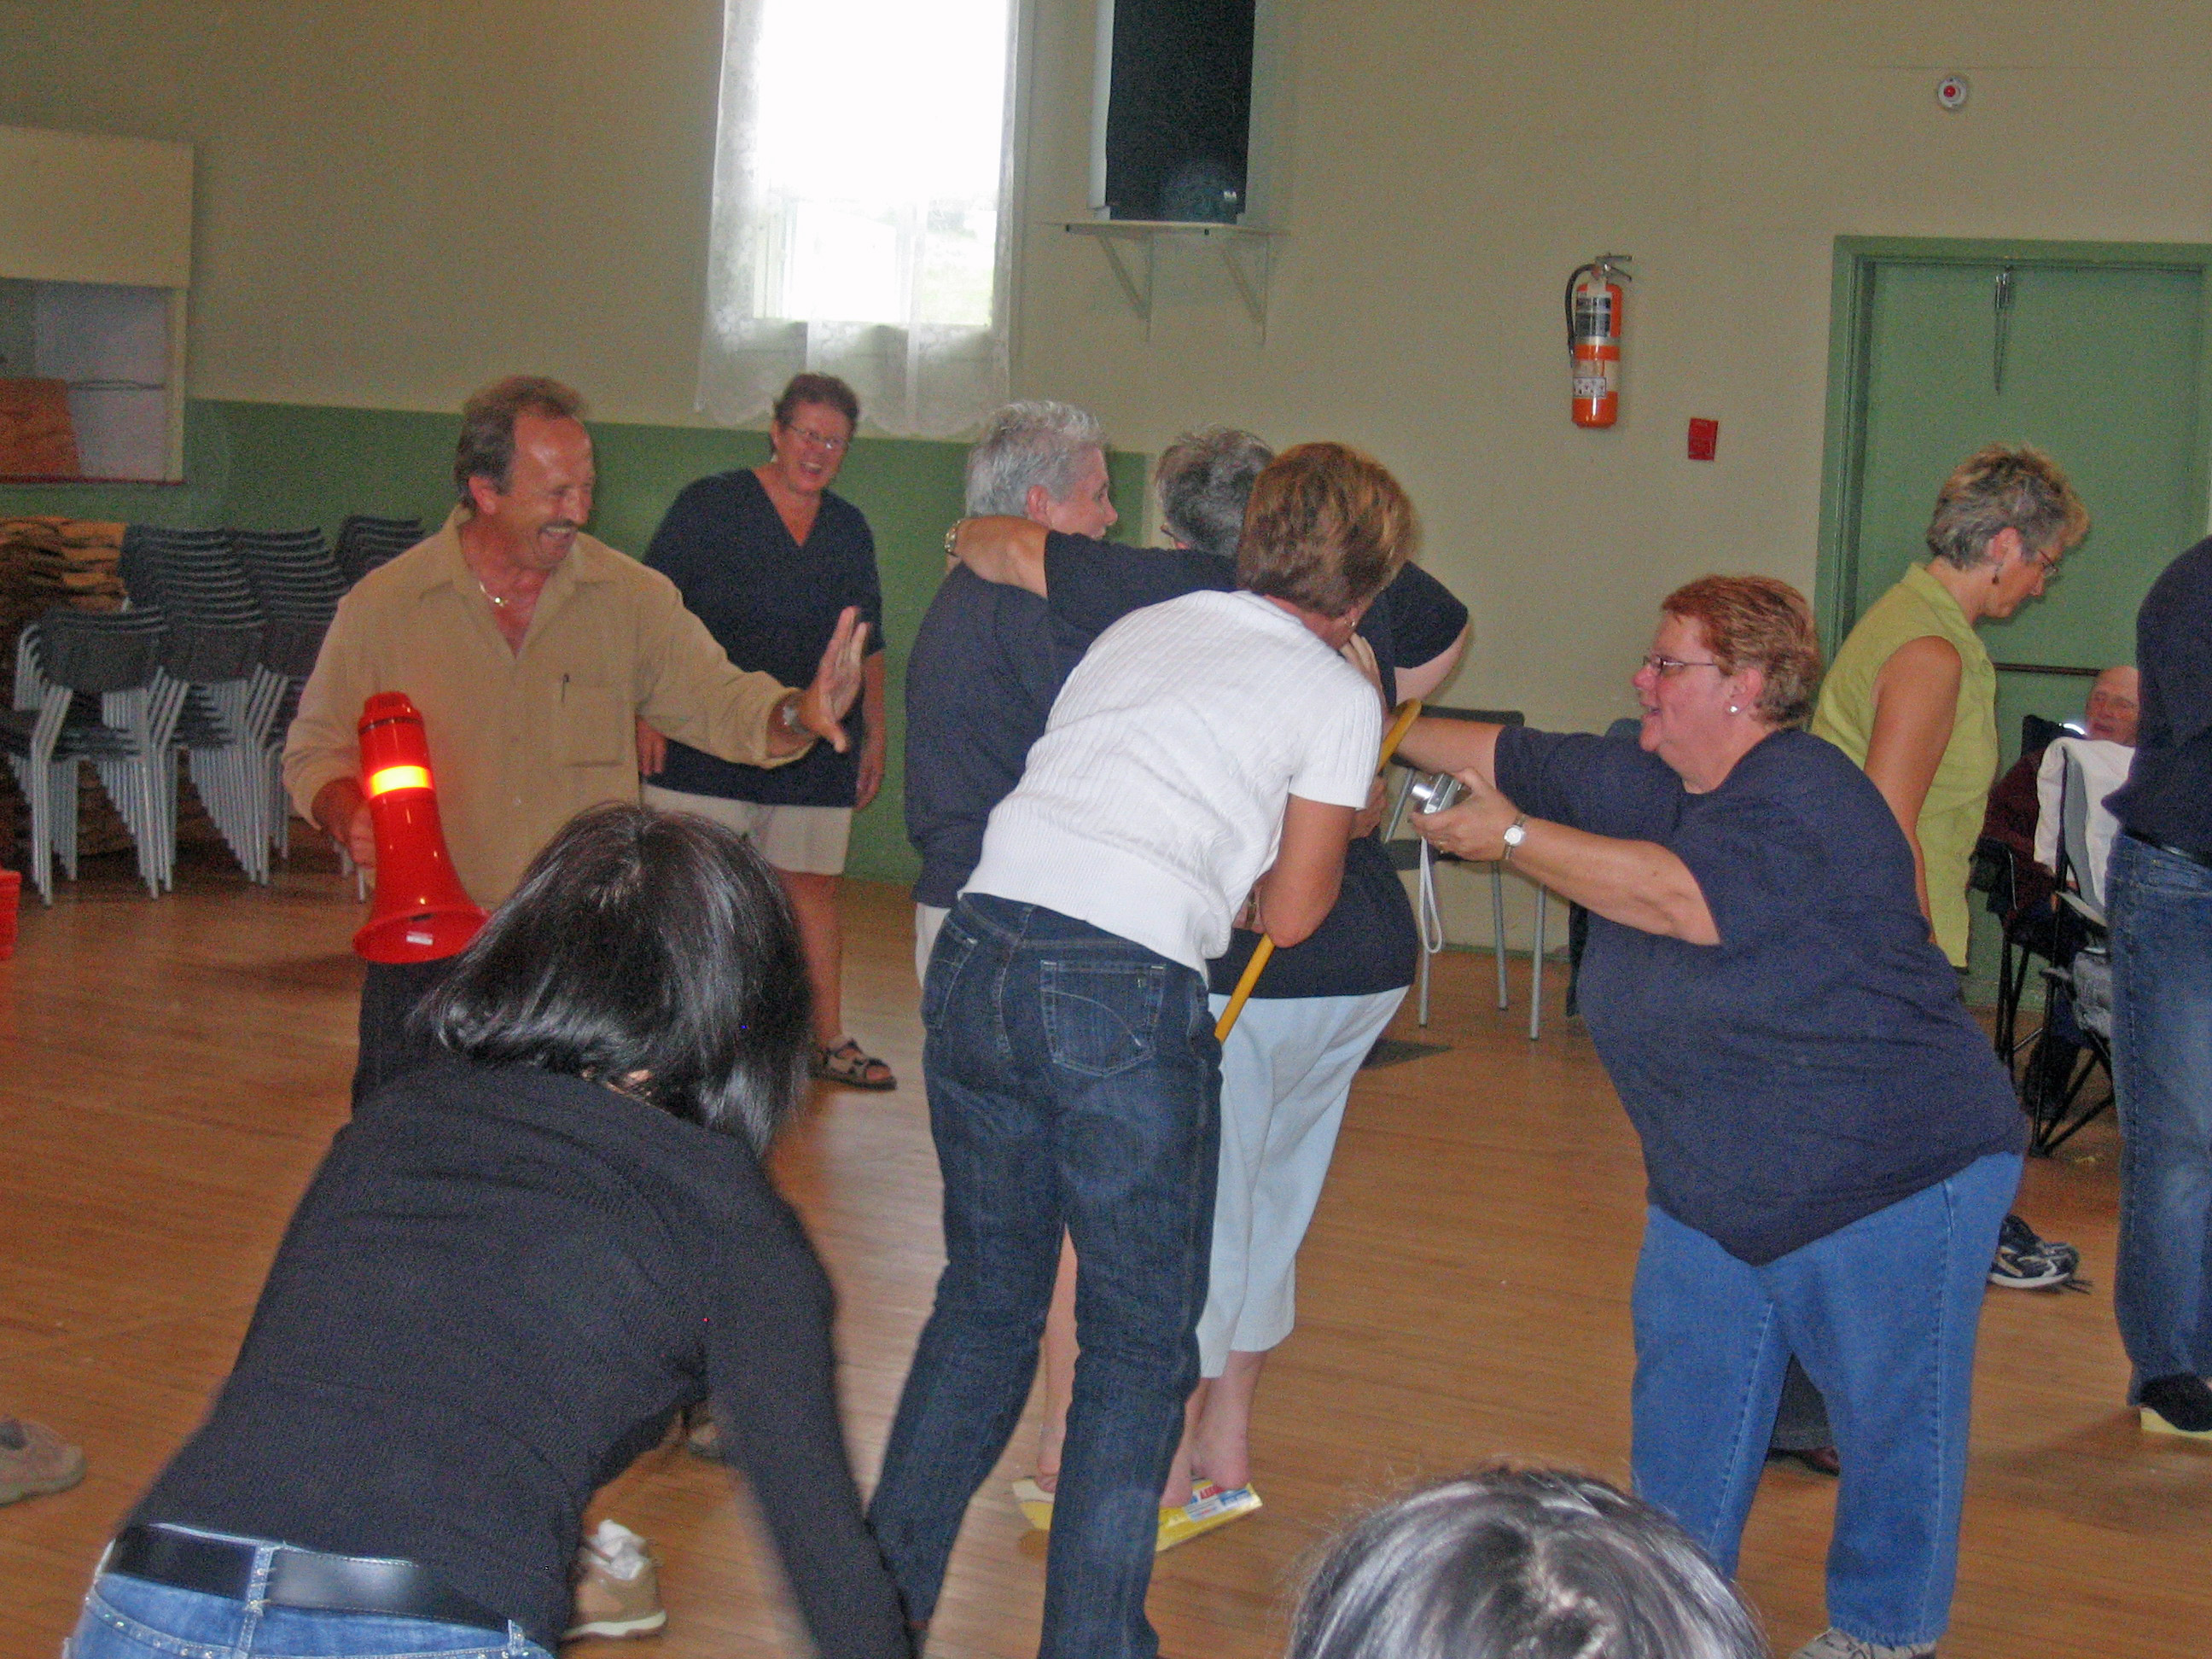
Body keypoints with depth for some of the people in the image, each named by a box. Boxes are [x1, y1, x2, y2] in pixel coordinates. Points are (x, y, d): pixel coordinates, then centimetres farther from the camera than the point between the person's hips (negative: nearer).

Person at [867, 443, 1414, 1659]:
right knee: (1139, 1342, 9)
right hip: (1125, 990, -5)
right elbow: (1291, 914, 10)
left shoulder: (1137, 628, 21)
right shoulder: (1338, 697, 8)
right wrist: (1340, 827, 29)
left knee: (985, 1295, 22)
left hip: (977, 952, 6)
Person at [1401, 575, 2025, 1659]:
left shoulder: (1803, 798, -22)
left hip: (1892, 1173, -9)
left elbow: (1679, 897, -32)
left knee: (1890, 1412, 1)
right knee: (1686, 1392, 10)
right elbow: (1511, 760, 12)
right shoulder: (1654, 784, 5)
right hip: (1717, 1185, 9)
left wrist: (1511, 839, -26)